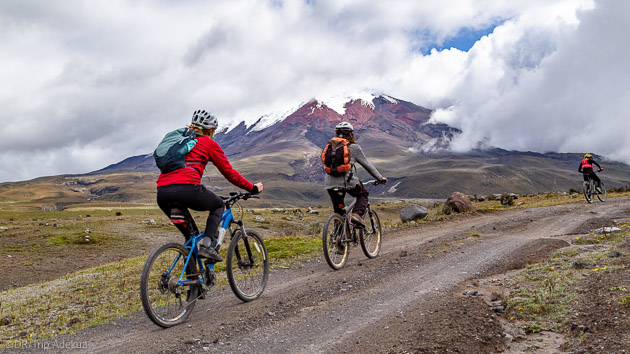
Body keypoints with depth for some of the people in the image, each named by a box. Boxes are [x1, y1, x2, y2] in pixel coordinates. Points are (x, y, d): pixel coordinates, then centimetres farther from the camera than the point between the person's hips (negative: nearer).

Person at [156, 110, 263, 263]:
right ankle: (207, 245, 2)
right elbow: (229, 173, 13)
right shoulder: (209, 143, 13)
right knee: (219, 206, 23)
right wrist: (253, 188, 25)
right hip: (187, 189, -6)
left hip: (162, 194, 6)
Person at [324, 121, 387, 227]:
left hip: (330, 184, 4)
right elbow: (367, 165, 10)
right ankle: (356, 214, 0)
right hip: (348, 181, -4)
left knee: (338, 211, 18)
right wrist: (380, 178, 20)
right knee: (363, 195, 23)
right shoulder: (354, 147, 6)